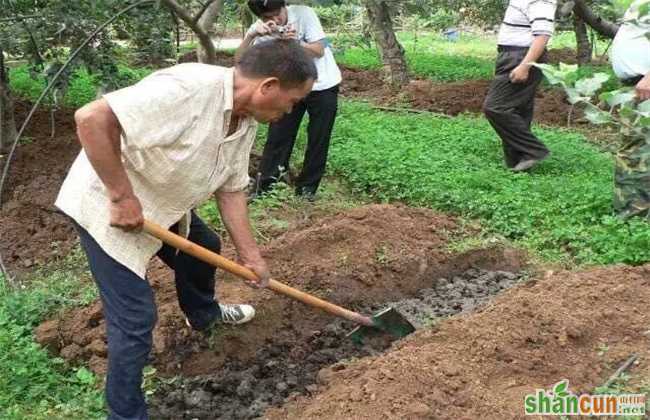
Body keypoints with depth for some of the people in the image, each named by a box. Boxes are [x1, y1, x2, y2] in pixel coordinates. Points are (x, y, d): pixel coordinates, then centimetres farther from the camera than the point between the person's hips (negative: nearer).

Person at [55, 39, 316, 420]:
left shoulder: (247, 121, -4)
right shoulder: (188, 88, -33)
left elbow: (231, 189, 5)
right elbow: (92, 119, -37)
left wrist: (250, 255, 3)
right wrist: (122, 196, -30)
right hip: (106, 208, -9)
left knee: (203, 248, 27)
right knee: (137, 317, -7)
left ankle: (203, 314, 56)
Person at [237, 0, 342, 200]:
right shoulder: (260, 30, -13)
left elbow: (319, 51, -18)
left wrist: (296, 42, -36)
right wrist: (251, 35, -39)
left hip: (323, 85, -2)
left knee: (318, 140, 3)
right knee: (277, 137, -1)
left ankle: (306, 188, 16)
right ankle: (262, 187, 7)